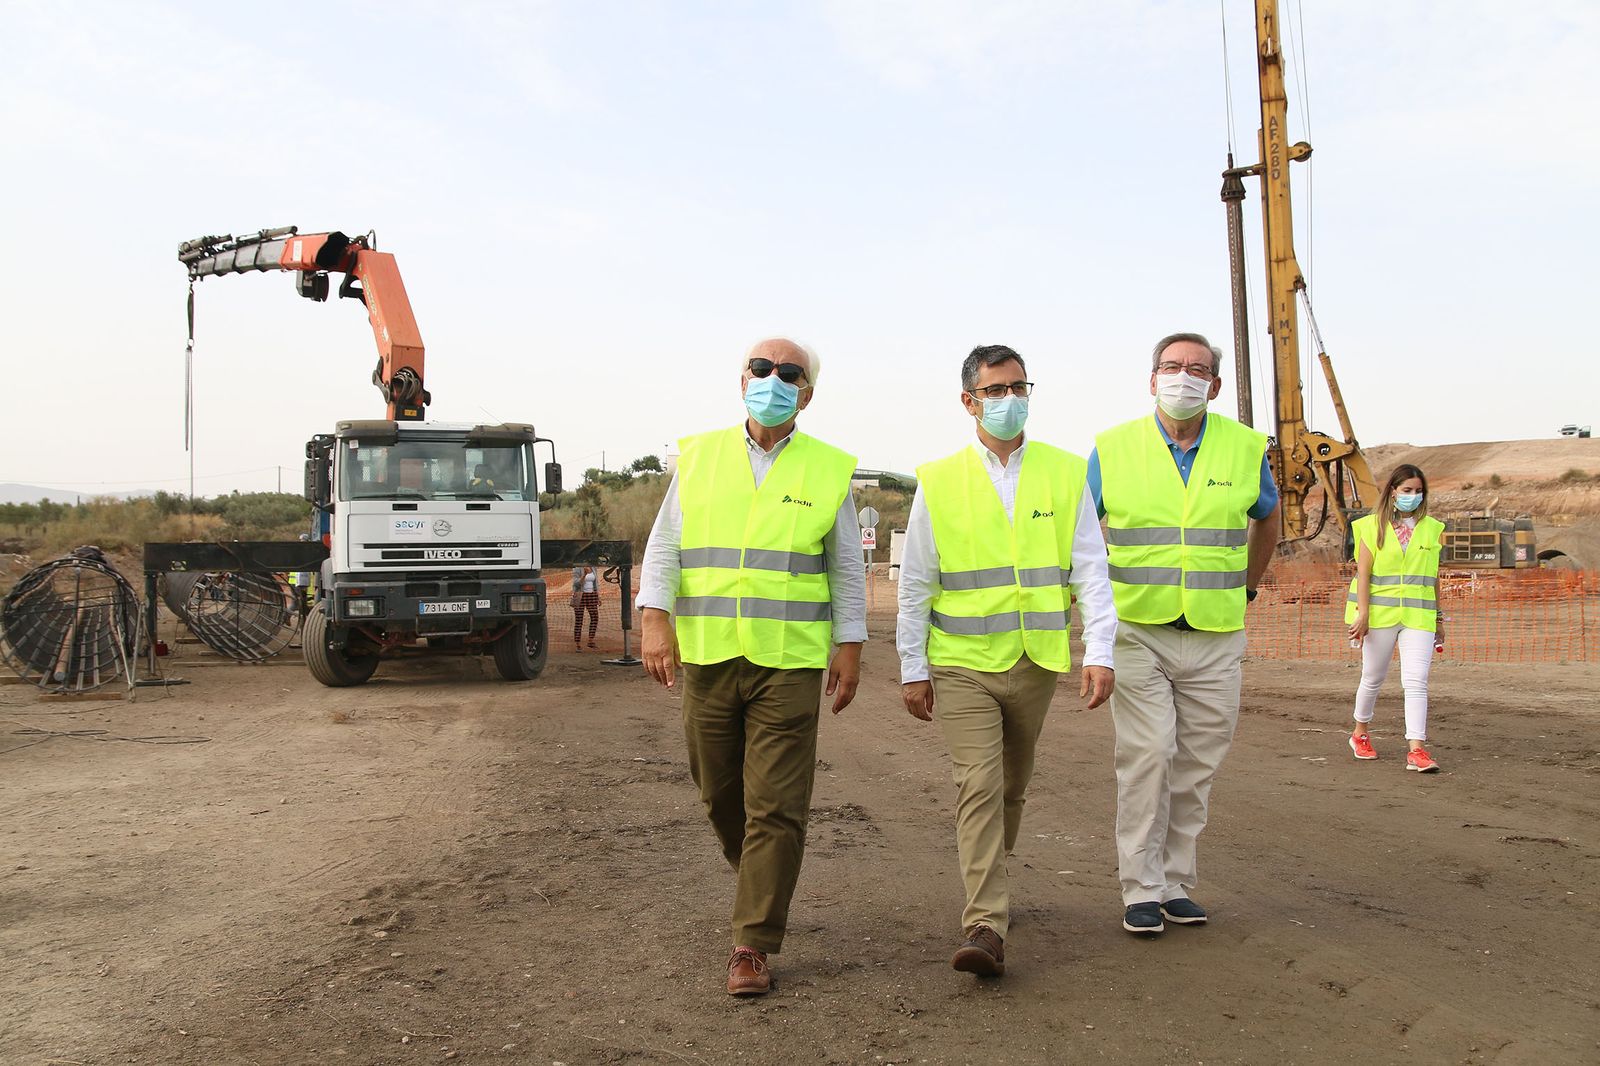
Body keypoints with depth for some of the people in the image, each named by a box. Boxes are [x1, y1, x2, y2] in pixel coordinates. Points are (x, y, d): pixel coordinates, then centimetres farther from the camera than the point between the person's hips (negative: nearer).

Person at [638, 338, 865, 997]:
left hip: (789, 663, -2)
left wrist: (850, 647, 3)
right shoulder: (698, 458, 8)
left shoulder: (828, 471, 5)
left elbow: (847, 569, 8)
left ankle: (753, 944, 3)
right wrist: (655, 619, -7)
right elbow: (663, 546, 5)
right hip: (706, 657, 2)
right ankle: (760, 878, 41)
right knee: (720, 793, 13)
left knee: (776, 806, -5)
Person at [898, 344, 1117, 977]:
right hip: (962, 664, -2)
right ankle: (985, 925, -12)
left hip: (1037, 663, 2)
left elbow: (1090, 569, 1)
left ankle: (989, 885, 37)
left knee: (1011, 787, 16)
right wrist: (912, 668, 1)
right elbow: (915, 582, 3)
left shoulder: (1065, 474, 3)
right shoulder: (939, 481, -1)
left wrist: (1100, 652, -7)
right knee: (978, 787, -11)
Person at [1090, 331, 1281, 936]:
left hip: (1215, 638, 2)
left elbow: (1267, 521, 22)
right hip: (1137, 634, -2)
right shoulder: (1113, 449, 0)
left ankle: (1176, 882, 20)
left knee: (1197, 766, 7)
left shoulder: (1245, 448, 4)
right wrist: (1102, 597, 8)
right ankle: (1141, 890, 1)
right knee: (1146, 757, -9)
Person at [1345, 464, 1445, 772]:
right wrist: (1362, 613, -11)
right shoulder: (1373, 526, 2)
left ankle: (1416, 750, -13)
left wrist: (1439, 619, 15)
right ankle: (1360, 733, 32)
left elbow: (1433, 577, 15)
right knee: (1373, 677, 11)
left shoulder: (1431, 528, 11)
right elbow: (1363, 573, -2)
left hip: (1419, 617, 1)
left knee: (1416, 681, -10)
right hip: (1380, 614, -1)